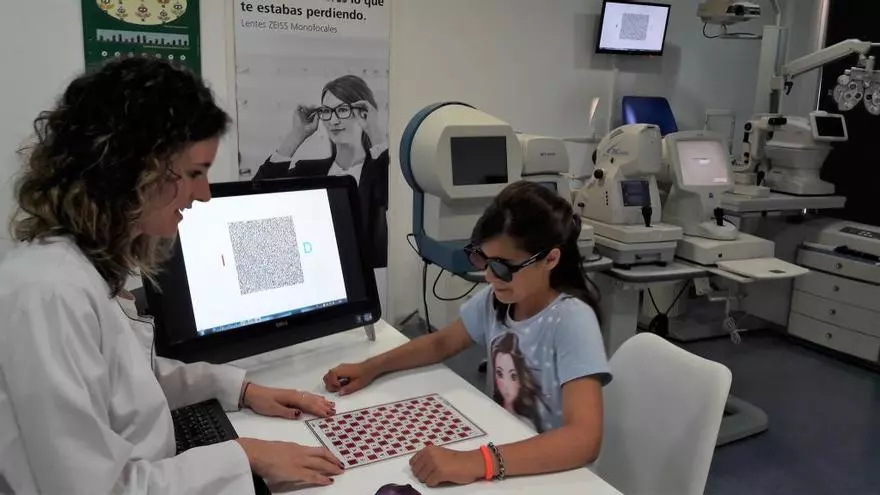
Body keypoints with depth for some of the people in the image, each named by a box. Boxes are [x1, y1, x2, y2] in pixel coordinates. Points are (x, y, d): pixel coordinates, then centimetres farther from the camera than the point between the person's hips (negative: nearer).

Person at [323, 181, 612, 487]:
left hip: (551, 474, -5)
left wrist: (477, 463, -42)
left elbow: (584, 439, -32)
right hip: (503, 451, 5)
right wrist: (371, 368, 0)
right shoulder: (494, 300, -6)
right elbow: (442, 343, 12)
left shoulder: (571, 321, -23)